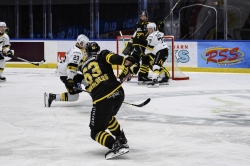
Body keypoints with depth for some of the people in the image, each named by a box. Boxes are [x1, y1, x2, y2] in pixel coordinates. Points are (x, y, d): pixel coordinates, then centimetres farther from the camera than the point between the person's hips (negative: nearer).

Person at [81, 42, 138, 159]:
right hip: (118, 93, 2)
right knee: (108, 117, 34)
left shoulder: (84, 67, 19)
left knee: (96, 132, 7)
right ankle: (121, 139, 35)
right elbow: (112, 57, -15)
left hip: (101, 100, -2)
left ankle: (116, 146, -17)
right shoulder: (102, 55, 9)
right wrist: (125, 61, -30)